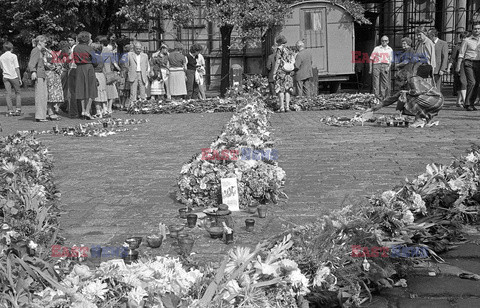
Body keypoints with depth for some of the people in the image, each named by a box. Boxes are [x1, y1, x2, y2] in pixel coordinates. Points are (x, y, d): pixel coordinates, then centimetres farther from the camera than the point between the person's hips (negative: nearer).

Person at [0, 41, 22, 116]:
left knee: (8, 94, 3)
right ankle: (18, 109, 1)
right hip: (14, 76, -3)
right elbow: (17, 68, -8)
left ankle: (10, 110, 1)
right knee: (17, 93, 8)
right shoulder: (13, 56, -7)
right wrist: (20, 78, -4)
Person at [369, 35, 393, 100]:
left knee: (385, 82, -4)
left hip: (385, 66, 1)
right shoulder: (376, 48, 11)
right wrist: (370, 68, 2)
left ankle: (384, 98, 0)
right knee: (376, 82, -6)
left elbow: (391, 60, 12)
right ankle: (376, 97, -5)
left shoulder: (390, 49, 16)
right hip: (377, 65, -1)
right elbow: (371, 59, 9)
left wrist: (388, 68, -5)